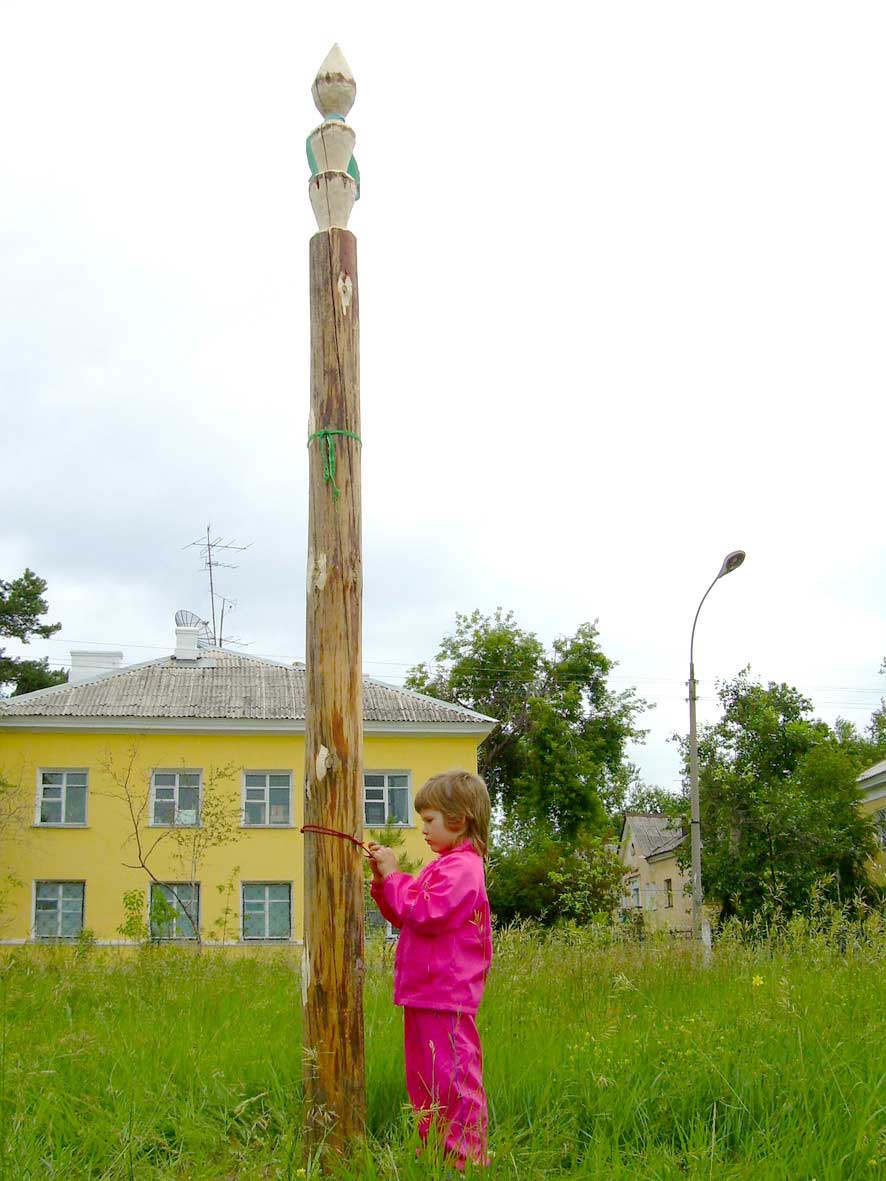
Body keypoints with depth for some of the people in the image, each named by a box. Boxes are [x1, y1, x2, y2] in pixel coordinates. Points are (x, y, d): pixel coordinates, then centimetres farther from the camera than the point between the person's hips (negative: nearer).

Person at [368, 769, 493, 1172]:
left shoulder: (461, 867, -14)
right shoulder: (444, 865, 18)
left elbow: (426, 913, -25)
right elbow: (402, 916, 23)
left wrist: (394, 875, -16)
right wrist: (383, 880, 9)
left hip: (445, 996, -11)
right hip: (422, 993, 11)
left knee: (453, 1078, -5)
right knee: (423, 1079, 16)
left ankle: (467, 1156, 2)